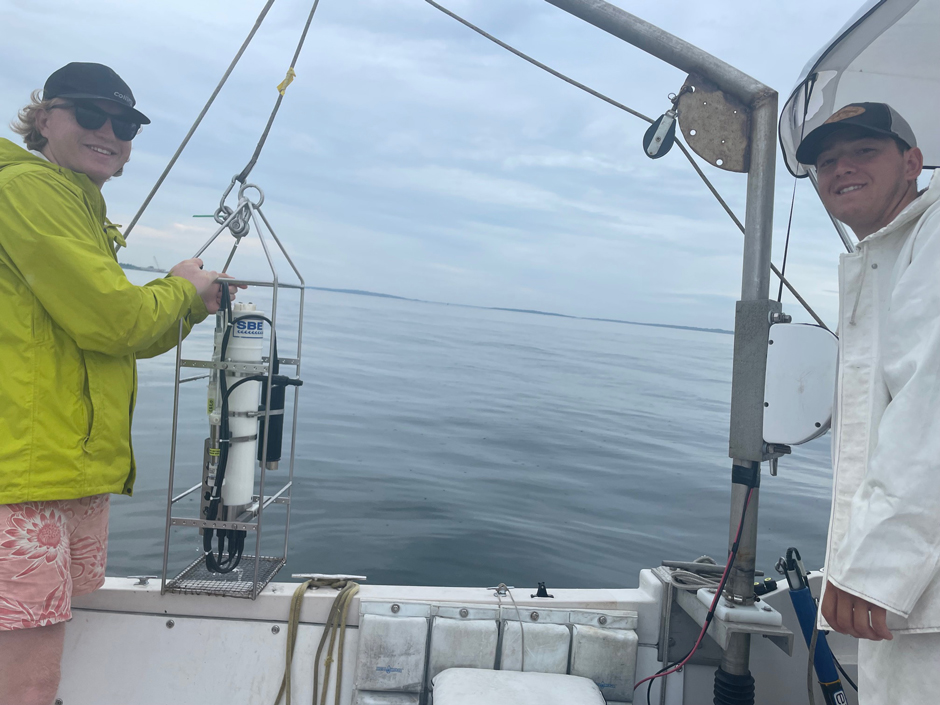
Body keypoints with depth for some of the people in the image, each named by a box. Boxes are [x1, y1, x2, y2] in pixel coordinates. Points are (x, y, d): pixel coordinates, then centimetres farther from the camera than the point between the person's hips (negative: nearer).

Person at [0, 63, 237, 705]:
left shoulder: (79, 205, 23)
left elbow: (116, 338, 28)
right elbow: (113, 322, -17)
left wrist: (193, 306, 16)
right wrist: (182, 289, 1)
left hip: (77, 471, 11)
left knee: (63, 645, 19)